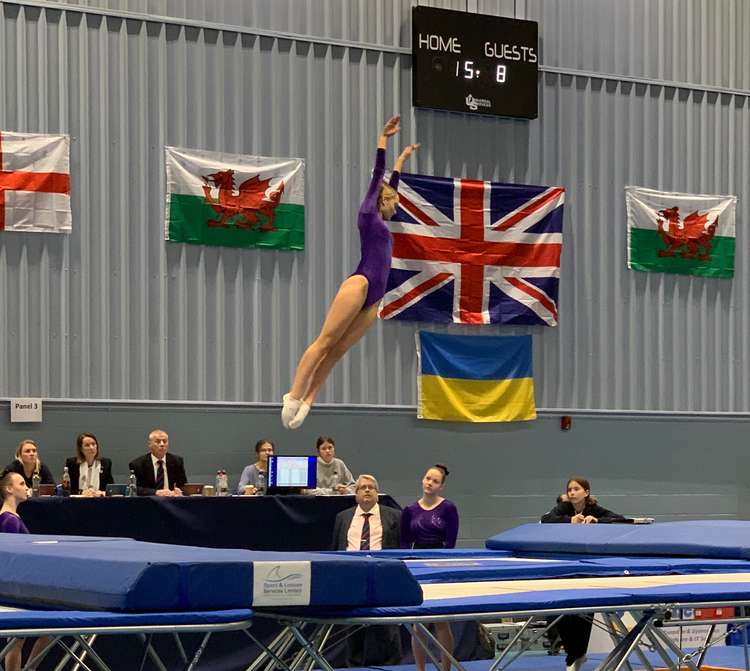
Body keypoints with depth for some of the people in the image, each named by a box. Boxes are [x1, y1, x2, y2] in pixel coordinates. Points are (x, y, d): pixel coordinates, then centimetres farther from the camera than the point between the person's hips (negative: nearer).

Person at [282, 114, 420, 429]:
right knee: (324, 341, -13)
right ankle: (293, 395, -18)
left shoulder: (381, 222, 26)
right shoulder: (367, 214, 7)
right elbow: (377, 176, 4)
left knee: (338, 350, -1)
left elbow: (389, 184, 39)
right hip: (359, 285, -8)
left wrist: (402, 159, 50)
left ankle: (306, 401, -7)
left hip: (374, 299, 8)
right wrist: (383, 139, 3)